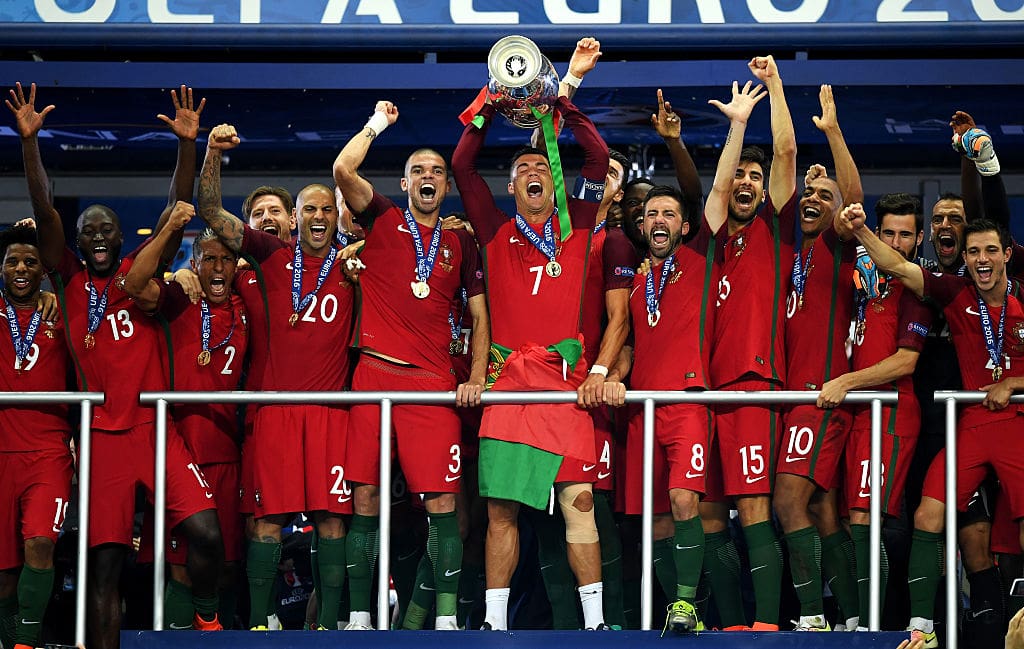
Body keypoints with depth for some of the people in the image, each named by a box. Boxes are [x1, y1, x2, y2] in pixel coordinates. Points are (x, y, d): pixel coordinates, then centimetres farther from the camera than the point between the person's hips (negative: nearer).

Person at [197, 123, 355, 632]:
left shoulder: (351, 265, 10)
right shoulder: (274, 256, 10)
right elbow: (211, 212, 8)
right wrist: (214, 153, -3)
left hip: (331, 403, 0)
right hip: (276, 401, 0)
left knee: (331, 514, -5)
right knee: (269, 514, -3)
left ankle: (328, 622, -1)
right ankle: (258, 622, 0)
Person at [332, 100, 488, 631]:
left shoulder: (460, 242, 16)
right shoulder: (382, 220, 11)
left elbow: (480, 316, 16)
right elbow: (343, 171, -6)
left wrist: (476, 378, 4)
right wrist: (376, 124, 5)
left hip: (435, 385, 1)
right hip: (374, 374, -1)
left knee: (442, 501, -5)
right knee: (364, 497, -2)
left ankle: (446, 620, -2)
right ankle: (358, 618, 3)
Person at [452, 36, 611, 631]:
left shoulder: (575, 228, 14)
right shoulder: (497, 231, 13)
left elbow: (600, 157, 7)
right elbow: (462, 165, 6)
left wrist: (563, 97, 2)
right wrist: (493, 102, 0)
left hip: (566, 380, 0)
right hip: (508, 379, 0)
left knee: (579, 501, -4)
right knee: (502, 506, -2)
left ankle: (595, 620, -2)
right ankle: (494, 622, 1)